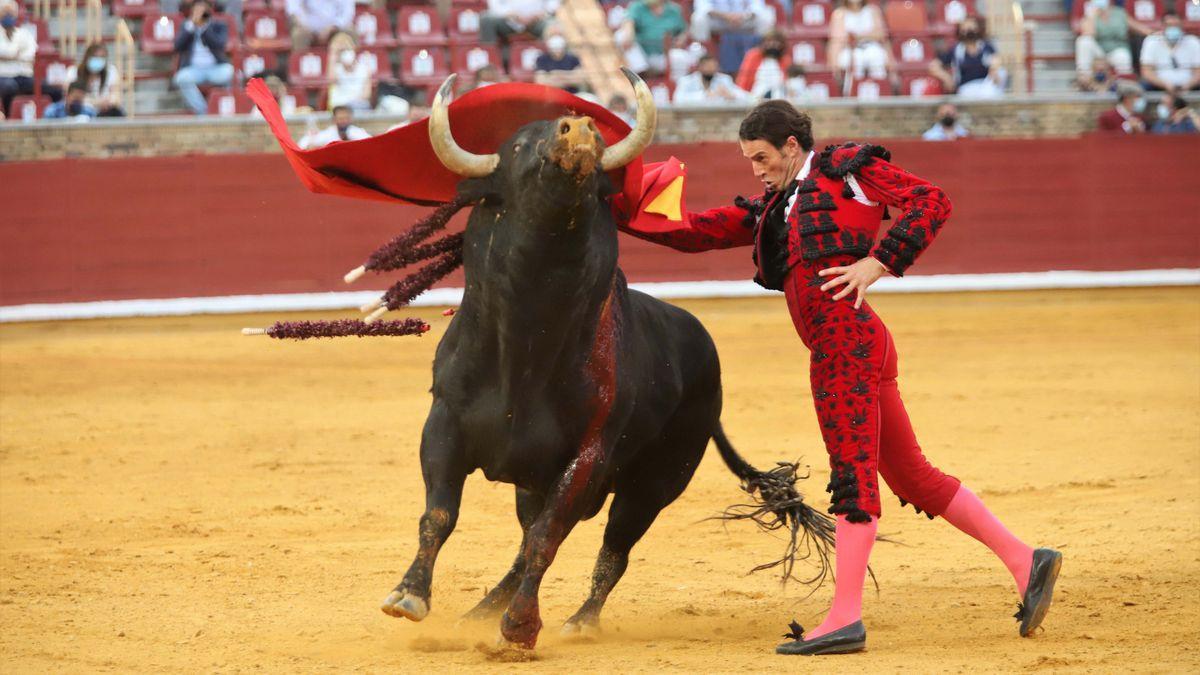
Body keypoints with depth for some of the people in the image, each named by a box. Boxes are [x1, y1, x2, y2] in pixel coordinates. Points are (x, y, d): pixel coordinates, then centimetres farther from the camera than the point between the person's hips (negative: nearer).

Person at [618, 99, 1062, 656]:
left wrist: (876, 264, -10)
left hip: (847, 336, -9)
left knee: (853, 471, -10)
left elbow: (932, 202, -3)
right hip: (836, 351, 9)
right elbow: (695, 233, 22)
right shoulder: (772, 209, 25)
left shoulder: (844, 169, 4)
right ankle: (1025, 562, 14)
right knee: (911, 475, 10)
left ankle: (845, 619, -12)